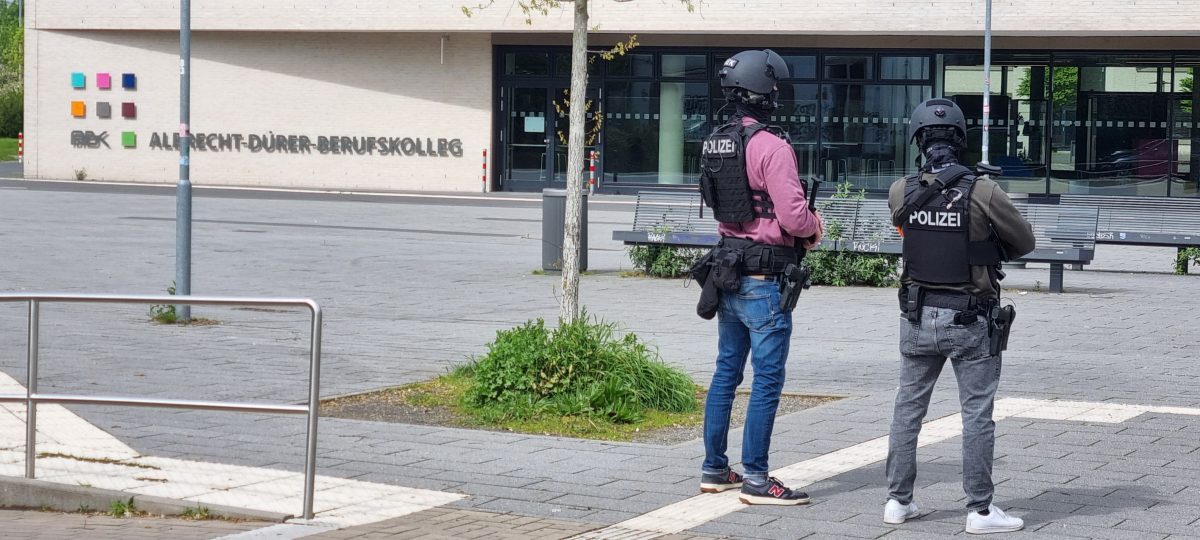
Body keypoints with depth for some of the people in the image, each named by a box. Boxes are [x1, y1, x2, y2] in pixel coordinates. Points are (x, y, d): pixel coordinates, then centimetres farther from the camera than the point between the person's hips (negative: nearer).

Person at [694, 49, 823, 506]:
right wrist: (813, 227, 1)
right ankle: (756, 479, -1)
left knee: (726, 370, 16)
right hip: (764, 278, -8)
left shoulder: (716, 143, 8)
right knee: (767, 378, -3)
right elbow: (792, 214, -22)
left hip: (728, 272, 8)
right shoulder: (771, 146, -18)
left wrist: (799, 226, 11)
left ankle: (714, 468, 22)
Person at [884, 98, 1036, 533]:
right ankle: (980, 510, 5)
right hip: (971, 321, -3)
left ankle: (898, 501, 17)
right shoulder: (983, 192, -16)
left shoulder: (901, 192, -5)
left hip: (919, 317, 4)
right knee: (977, 415, 3)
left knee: (908, 408, 14)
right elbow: (1024, 241, -3)